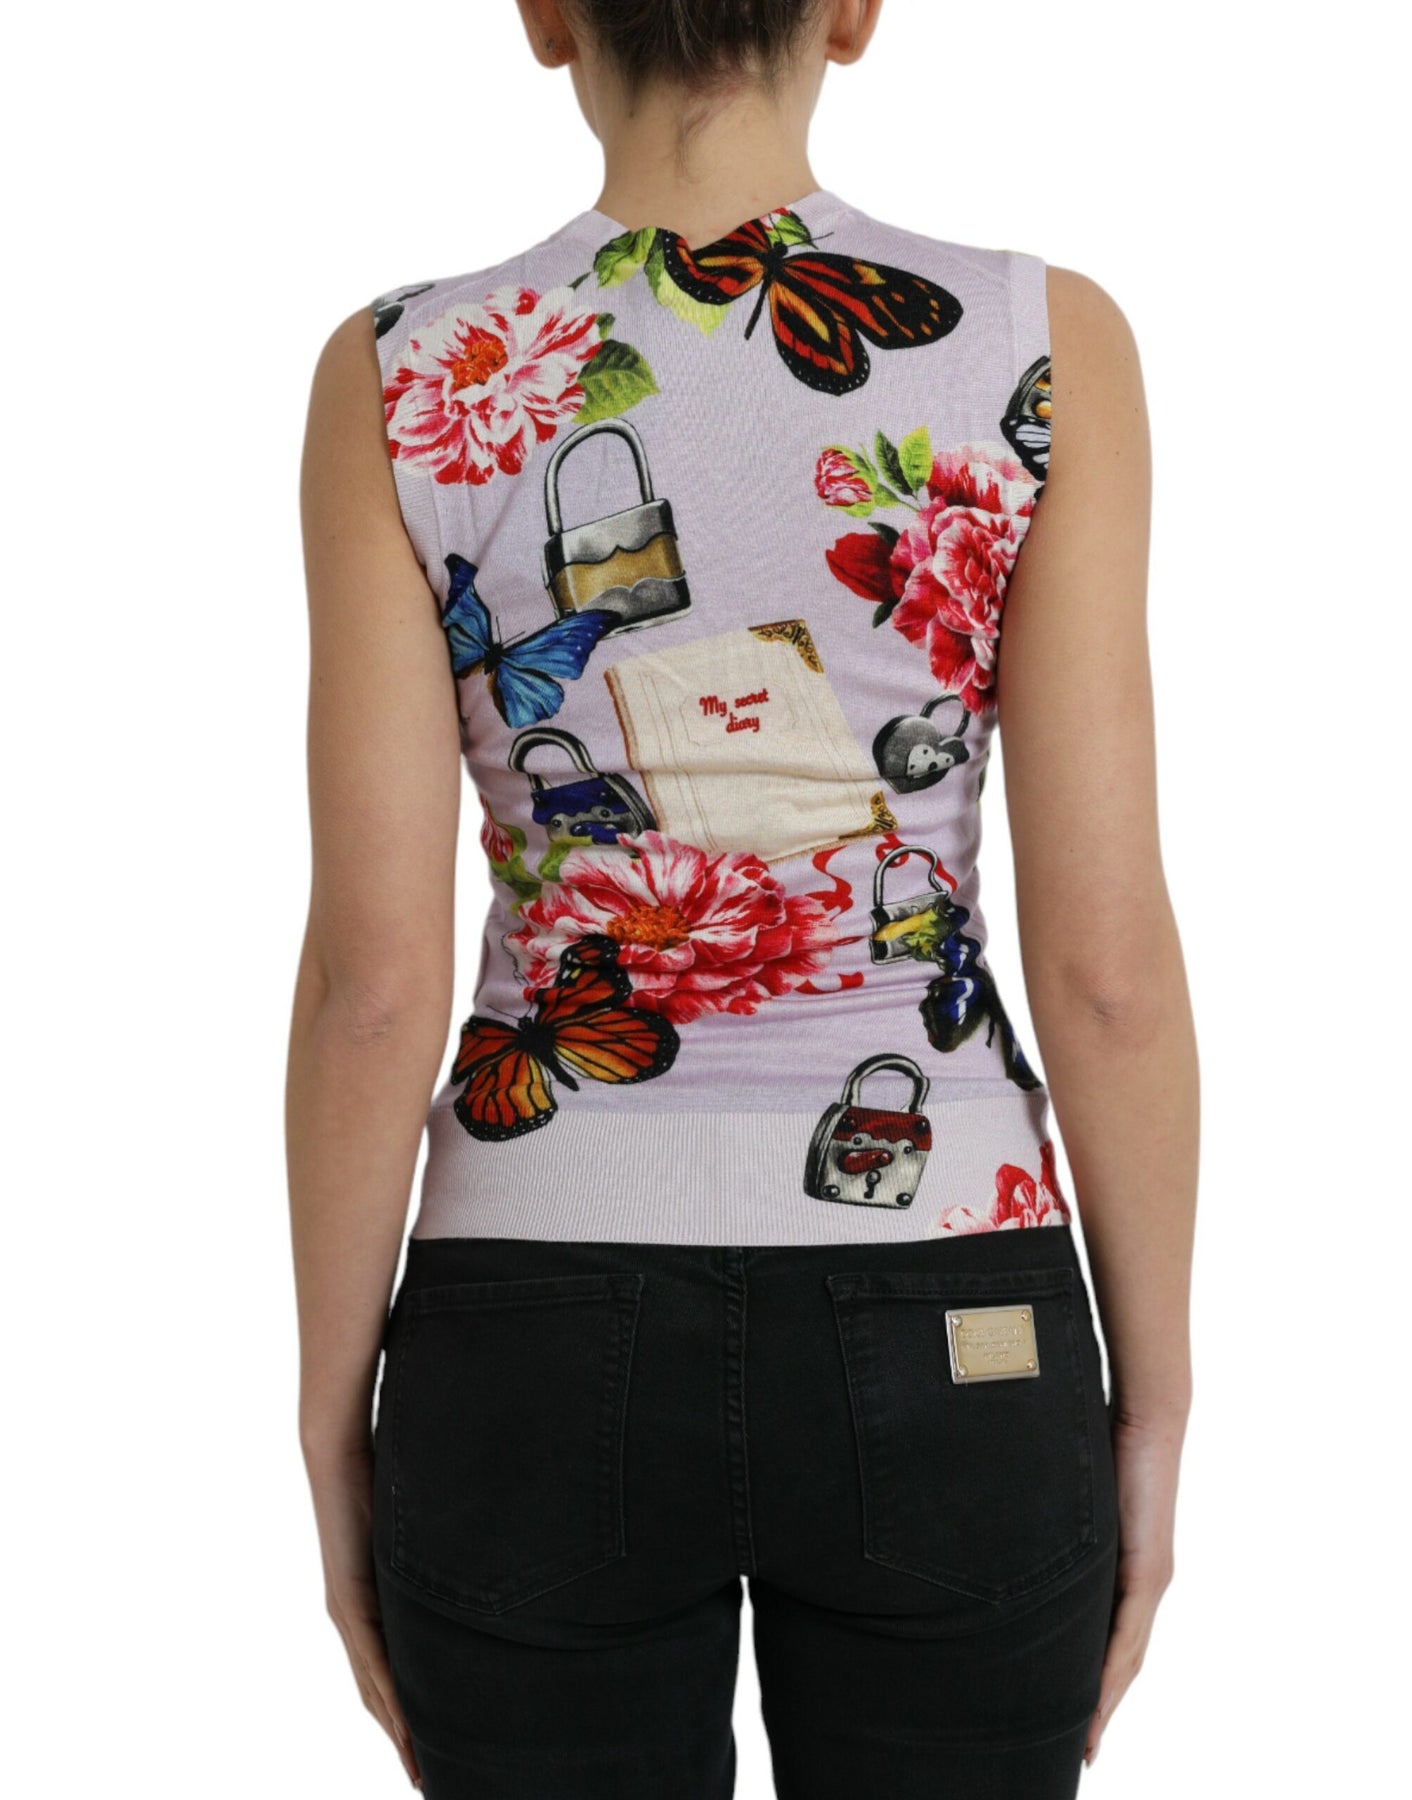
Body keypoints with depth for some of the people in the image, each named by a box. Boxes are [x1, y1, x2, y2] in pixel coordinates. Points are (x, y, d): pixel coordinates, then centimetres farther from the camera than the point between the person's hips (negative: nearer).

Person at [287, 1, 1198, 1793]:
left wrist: (336, 1434, 4)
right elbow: (1108, 964, -9)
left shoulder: (404, 377, -7)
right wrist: (1154, 1404, 4)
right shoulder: (1045, 347, -7)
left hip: (547, 1367, 0)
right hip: (941, 1361, 0)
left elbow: (373, 979, -9)